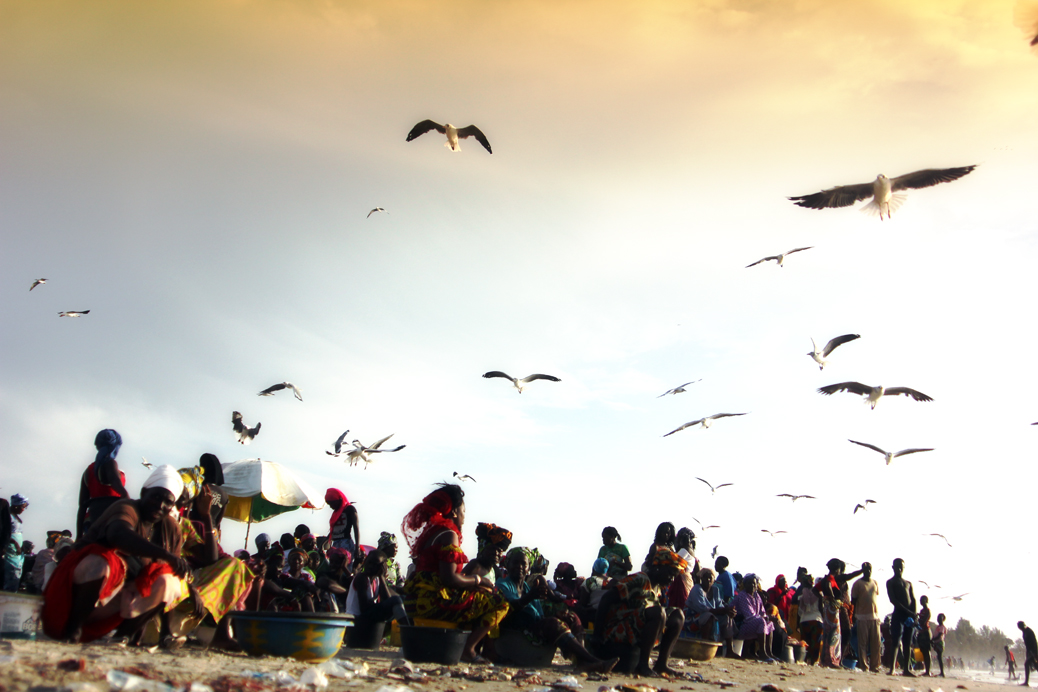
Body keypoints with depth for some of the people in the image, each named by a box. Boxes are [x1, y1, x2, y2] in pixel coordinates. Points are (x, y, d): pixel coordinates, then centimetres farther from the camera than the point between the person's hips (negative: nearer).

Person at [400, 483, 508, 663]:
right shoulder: (448, 535, -10)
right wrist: (478, 580, -4)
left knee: (485, 594, 26)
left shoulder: (430, 531, 19)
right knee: (499, 603, -7)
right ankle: (468, 649, -8)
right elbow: (449, 579, -19)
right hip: (432, 601, -10)